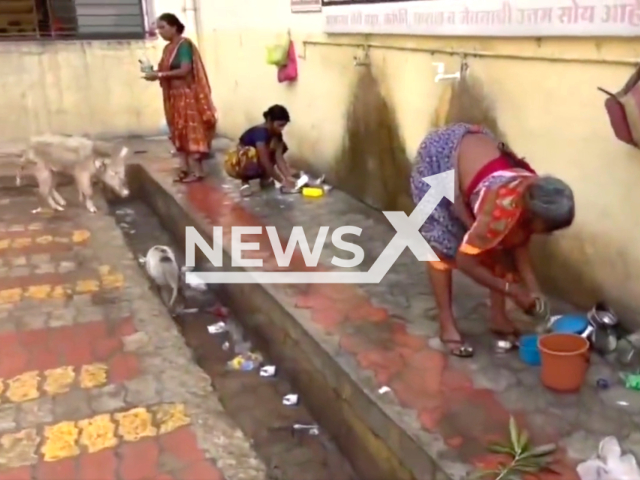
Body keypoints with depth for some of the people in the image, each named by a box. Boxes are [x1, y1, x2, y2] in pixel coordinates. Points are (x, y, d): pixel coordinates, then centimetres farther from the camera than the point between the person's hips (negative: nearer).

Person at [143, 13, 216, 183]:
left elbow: (184, 70, -21)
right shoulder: (168, 48, 13)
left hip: (186, 95, -8)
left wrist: (159, 75, -20)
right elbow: (167, 71, 12)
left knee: (191, 130, -6)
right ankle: (185, 168, 13)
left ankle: (197, 171, -2)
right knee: (178, 132, 8)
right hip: (173, 96, 8)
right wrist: (154, 73, -7)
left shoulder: (184, 45, -12)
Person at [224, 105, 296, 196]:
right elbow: (265, 162, -34)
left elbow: (279, 157, -14)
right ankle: (245, 181, -13)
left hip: (252, 160, 7)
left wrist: (288, 177, -27)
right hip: (236, 164, -7)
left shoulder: (276, 134, -7)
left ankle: (264, 176, 0)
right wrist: (282, 181, -33)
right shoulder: (260, 132, -30)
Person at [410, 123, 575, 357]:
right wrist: (513, 291, -21)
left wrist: (532, 287, -10)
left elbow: (519, 243, -1)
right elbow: (465, 259, -28)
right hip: (438, 155, -7)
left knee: (499, 243, 1)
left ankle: (498, 318, 11)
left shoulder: (535, 194, -16)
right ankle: (447, 326, 1)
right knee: (441, 241, -9)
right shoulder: (502, 209, -38)